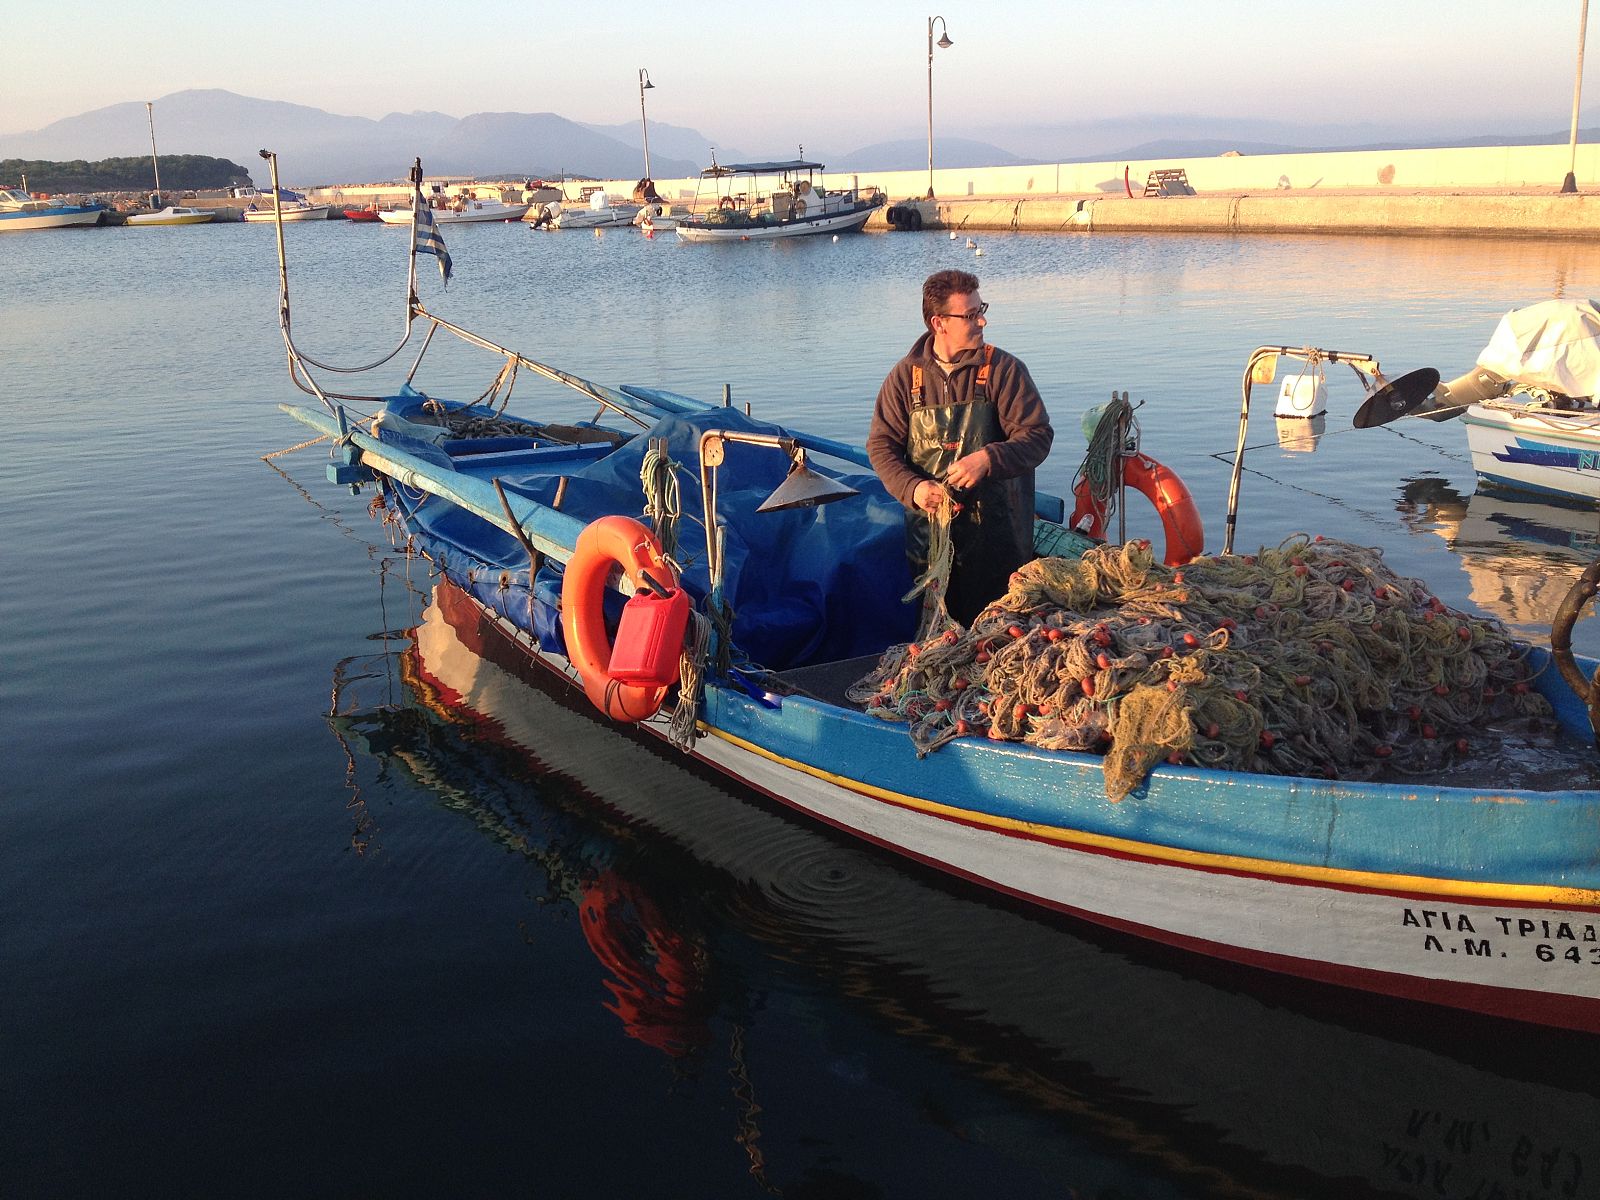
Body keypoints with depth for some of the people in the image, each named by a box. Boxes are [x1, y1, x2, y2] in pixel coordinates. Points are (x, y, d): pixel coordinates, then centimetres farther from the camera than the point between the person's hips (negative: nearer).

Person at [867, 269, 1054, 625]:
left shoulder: (1005, 369, -3)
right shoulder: (906, 376, 2)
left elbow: (1038, 435, -6)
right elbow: (881, 443, 2)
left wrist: (987, 459, -23)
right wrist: (913, 488, -16)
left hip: (995, 529, -1)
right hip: (929, 524, 2)